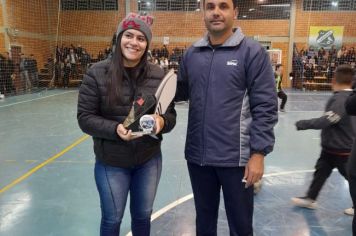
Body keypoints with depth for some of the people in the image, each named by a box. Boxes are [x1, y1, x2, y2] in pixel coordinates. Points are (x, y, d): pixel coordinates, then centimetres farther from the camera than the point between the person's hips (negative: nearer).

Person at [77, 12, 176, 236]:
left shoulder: (158, 74, -5)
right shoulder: (97, 73, -11)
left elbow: (171, 115, -1)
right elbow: (85, 118, -10)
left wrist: (161, 122, -24)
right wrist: (116, 129, -26)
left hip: (149, 160, 3)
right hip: (111, 162, -2)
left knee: (143, 215, 22)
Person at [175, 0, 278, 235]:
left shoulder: (253, 52, -7)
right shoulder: (191, 54, 5)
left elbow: (265, 107, -9)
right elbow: (181, 91, 12)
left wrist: (258, 153, -13)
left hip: (236, 157, -3)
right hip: (197, 156, 4)